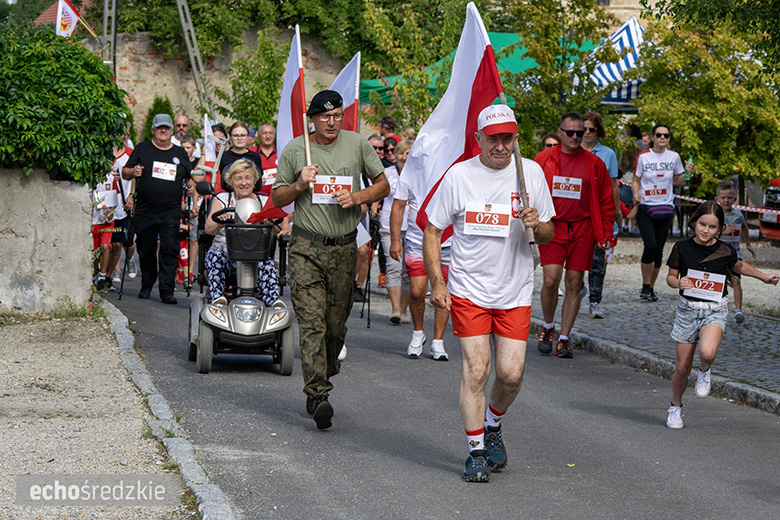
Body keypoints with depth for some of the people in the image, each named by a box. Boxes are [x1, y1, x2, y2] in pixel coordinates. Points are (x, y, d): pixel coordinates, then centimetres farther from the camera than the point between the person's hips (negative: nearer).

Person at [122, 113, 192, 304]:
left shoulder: (180, 153, 14)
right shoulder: (142, 149, 7)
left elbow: (189, 178, 24)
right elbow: (124, 173, 6)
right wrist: (133, 171, -16)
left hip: (171, 212, 1)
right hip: (145, 211, 0)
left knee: (170, 250, -9)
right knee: (146, 250, 7)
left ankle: (167, 290, -8)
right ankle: (146, 285, 25)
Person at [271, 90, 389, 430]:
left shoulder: (357, 145, 5)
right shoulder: (295, 149, 2)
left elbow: (383, 185, 13)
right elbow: (277, 198, 8)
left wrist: (357, 197, -7)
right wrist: (299, 185, -12)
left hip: (344, 248, 2)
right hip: (306, 248, -2)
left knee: (336, 325, 7)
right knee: (312, 321, -15)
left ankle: (319, 386, 26)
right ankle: (318, 394, -21)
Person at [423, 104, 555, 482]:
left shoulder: (531, 173, 1)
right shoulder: (459, 175, -4)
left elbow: (547, 236, 7)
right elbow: (433, 232, 2)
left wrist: (537, 224, -16)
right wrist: (437, 282, -7)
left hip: (515, 291, 2)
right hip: (468, 290, -2)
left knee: (511, 374, -2)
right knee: (475, 370, -7)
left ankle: (492, 426, 28)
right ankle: (476, 451, 7)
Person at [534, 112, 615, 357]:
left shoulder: (594, 164, 6)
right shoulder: (543, 159, 3)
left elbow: (606, 200, 10)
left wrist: (606, 233, 5)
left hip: (582, 230, 2)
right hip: (552, 227, -1)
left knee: (574, 284, 3)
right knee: (551, 279, -13)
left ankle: (564, 338, 12)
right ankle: (548, 327, 13)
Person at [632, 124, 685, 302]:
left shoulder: (674, 157, 3)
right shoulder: (643, 157, -3)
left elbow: (677, 180, 14)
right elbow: (636, 180, 5)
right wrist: (636, 194, -14)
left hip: (666, 207, 3)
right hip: (645, 207, -3)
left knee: (659, 250, 3)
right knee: (650, 245, -18)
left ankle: (651, 287, 17)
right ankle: (645, 286, -4)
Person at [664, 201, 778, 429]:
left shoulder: (726, 252, -4)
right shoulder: (682, 248, -5)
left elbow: (739, 266, 18)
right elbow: (671, 276, 4)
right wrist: (678, 283, -17)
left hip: (715, 311, -1)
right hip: (687, 309, 1)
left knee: (707, 353, -31)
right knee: (682, 367, 5)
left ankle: (704, 372, 5)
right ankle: (675, 407, 30)